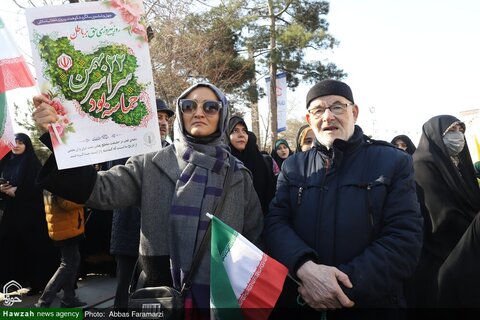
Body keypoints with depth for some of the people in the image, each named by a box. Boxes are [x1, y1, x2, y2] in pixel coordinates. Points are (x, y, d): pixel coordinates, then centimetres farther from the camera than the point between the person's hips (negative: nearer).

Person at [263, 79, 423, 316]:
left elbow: (404, 240, -11)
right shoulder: (293, 166, 6)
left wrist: (344, 286, -21)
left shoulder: (393, 162, -3)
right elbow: (275, 223, -4)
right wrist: (304, 267, -23)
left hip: (372, 300, -2)